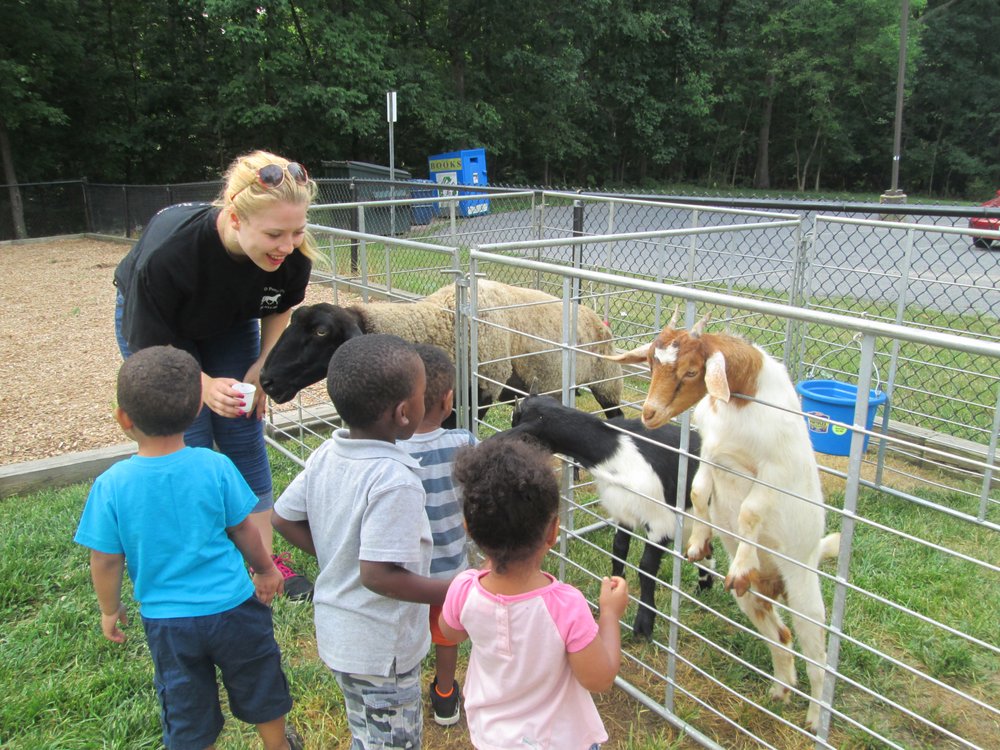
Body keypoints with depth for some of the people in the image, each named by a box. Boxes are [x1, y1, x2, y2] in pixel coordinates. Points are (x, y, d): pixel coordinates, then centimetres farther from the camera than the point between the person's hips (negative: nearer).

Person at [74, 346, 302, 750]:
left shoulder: (111, 485, -17)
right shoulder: (215, 466, -17)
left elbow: (106, 560, -8)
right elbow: (243, 530, -6)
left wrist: (110, 610, 10)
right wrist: (265, 569, 13)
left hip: (166, 620, 0)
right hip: (232, 606, 0)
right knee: (261, 691, 26)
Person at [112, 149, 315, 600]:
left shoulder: (294, 254, -30)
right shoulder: (167, 250, -41)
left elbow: (281, 307, -4)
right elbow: (150, 346, -26)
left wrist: (264, 364, -12)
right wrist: (203, 385, -39)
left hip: (231, 324, 3)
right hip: (154, 326, -3)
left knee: (245, 439, 0)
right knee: (191, 448, -6)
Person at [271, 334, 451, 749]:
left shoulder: (326, 455, -8)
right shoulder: (395, 482, -32)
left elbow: (283, 518, 2)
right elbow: (378, 574, -32)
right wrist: (456, 591, -24)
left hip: (336, 633, 7)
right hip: (383, 651, -7)